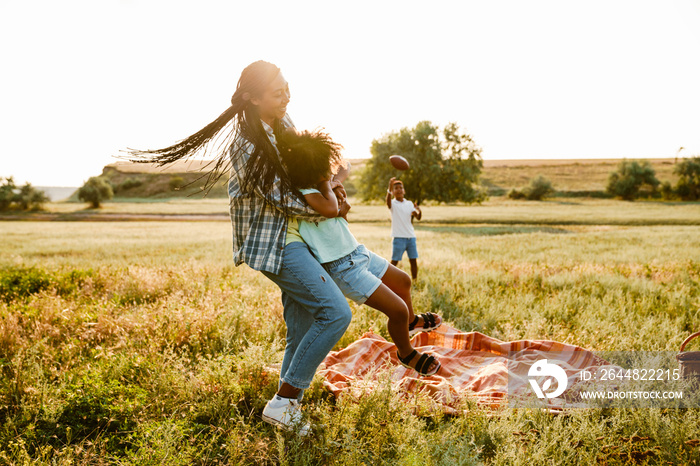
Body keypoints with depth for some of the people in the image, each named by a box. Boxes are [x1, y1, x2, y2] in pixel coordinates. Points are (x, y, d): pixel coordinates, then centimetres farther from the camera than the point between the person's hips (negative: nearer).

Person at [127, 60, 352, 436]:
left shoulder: (282, 122, 5)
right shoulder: (248, 144, -21)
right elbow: (281, 199, -17)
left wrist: (327, 184, 6)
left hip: (291, 237, 9)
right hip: (271, 241, -9)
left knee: (302, 330, 11)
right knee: (336, 312, -15)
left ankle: (288, 407, 24)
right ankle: (283, 402, -5)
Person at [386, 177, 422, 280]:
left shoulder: (409, 203, 10)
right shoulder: (393, 204, -2)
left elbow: (418, 217, 3)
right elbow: (388, 202, -28)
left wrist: (419, 211, -21)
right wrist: (389, 188, -46)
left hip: (411, 237, 4)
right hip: (398, 237, -4)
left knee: (414, 261, 6)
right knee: (394, 261, -2)